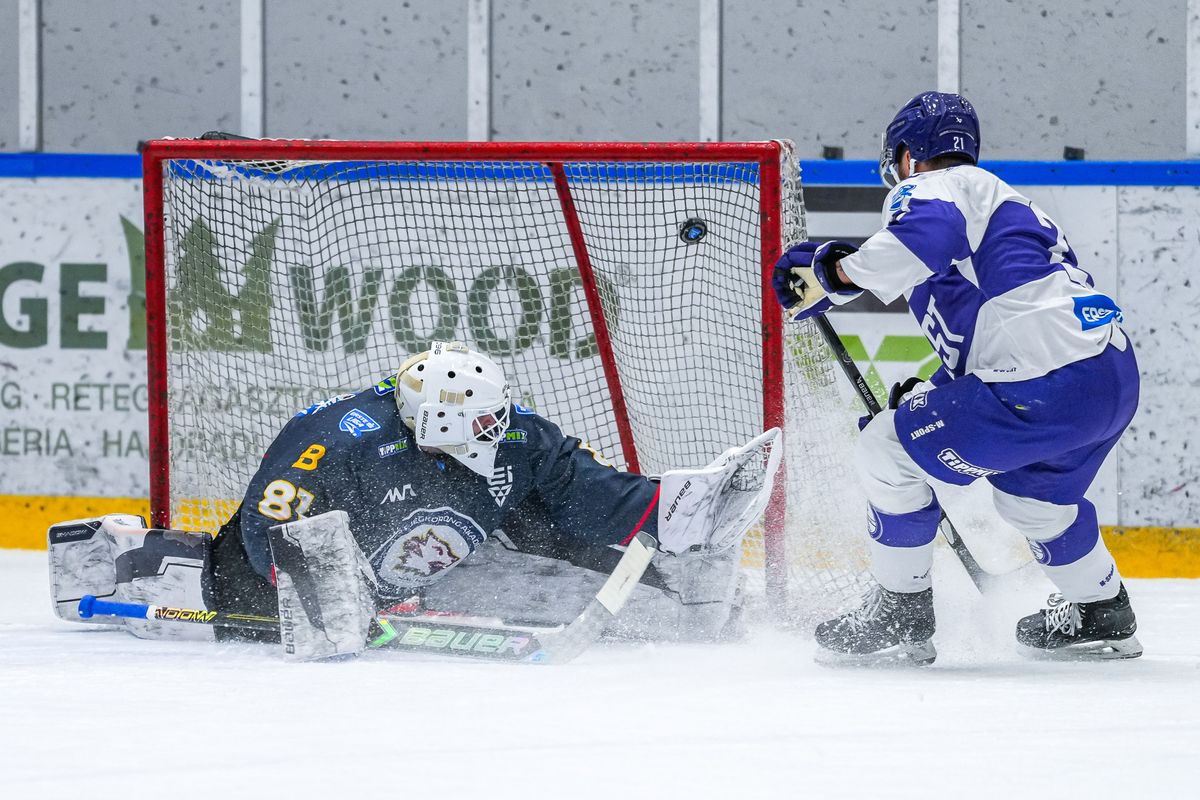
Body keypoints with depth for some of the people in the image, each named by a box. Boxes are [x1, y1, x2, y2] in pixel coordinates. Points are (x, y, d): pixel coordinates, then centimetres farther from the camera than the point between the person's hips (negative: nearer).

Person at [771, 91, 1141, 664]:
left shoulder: (930, 188, 1)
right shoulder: (1000, 200, 31)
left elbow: (926, 237, -24)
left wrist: (836, 273, -15)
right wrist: (927, 395, 36)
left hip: (1045, 389, -9)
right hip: (1117, 378, 9)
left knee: (888, 450, 3)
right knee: (1029, 488, 36)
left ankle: (899, 616, 11)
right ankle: (1102, 615, 46)